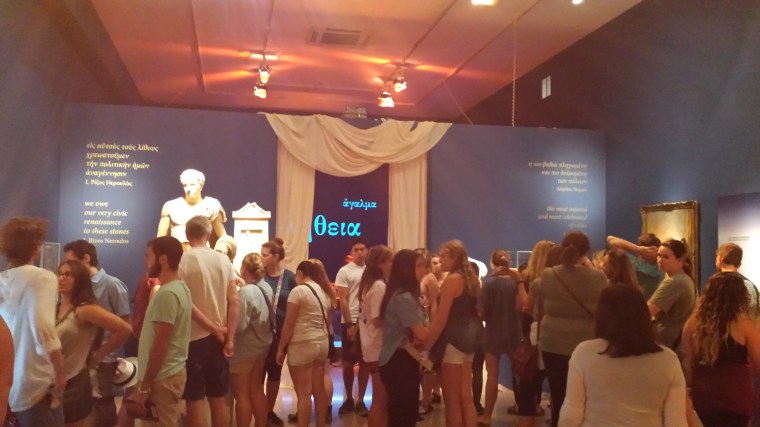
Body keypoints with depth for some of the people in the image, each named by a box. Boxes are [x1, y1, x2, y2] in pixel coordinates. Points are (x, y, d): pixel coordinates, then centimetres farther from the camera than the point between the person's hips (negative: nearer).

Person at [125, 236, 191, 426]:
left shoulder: (167, 293, -20)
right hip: (171, 372, 9)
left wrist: (144, 386, -17)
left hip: (162, 377, -9)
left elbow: (160, 345, -21)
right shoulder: (180, 287, 10)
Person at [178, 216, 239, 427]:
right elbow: (234, 302, -2)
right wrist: (229, 338, -3)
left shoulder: (182, 261, -8)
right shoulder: (224, 261, 3)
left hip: (193, 338, -4)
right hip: (218, 338, 4)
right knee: (218, 398, 13)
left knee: (194, 400, 4)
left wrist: (214, 329, -9)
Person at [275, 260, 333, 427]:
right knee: (319, 390, 13)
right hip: (322, 343, 8)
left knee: (304, 393, -4)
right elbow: (326, 320, 13)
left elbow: (288, 325, -12)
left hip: (302, 345, -8)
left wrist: (280, 349, -5)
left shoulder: (298, 290, -11)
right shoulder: (324, 291, 11)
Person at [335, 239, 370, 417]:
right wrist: (349, 324, -12)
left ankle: (360, 401, 17)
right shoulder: (344, 271, -4)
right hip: (351, 322, -2)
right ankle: (349, 399, 21)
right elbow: (343, 300, -7)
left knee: (365, 362, 8)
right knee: (348, 363, 7)